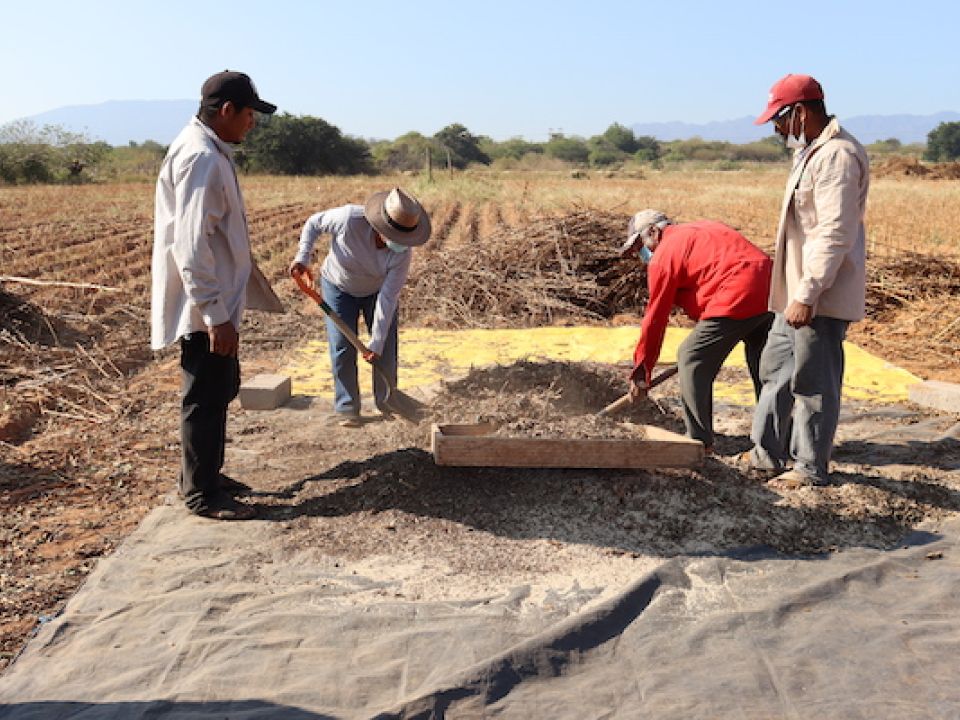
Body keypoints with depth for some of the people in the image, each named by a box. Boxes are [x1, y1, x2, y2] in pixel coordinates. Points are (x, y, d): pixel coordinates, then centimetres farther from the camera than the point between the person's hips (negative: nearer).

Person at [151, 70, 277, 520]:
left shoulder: (209, 151, 12)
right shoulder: (201, 158, -19)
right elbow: (191, 245, -25)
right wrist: (216, 315, -25)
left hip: (216, 302, 10)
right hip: (205, 309, -10)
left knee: (221, 390, 20)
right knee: (206, 399, 1)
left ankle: (204, 475, 34)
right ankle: (201, 494, 14)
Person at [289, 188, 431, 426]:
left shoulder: (402, 252, -32)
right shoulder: (349, 218, -37)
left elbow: (388, 299, -29)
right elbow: (314, 223, -16)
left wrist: (376, 342, -28)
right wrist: (303, 257, -25)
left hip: (378, 289, 1)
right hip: (339, 287, -1)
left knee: (386, 347, 1)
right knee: (342, 347, -5)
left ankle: (386, 400, 19)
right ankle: (346, 407, 6)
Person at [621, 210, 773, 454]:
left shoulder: (664, 255, 0)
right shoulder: (702, 229, 26)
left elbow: (655, 319, 1)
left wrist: (641, 373, 8)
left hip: (737, 301, -9)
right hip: (771, 292, 9)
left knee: (691, 359, 2)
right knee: (762, 369, 21)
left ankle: (699, 440, 4)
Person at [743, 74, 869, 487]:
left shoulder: (837, 155, -18)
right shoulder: (812, 152, 15)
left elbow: (834, 234, -25)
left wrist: (807, 295, -26)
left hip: (820, 298, -11)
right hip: (797, 292, 11)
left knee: (813, 382, 1)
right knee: (777, 370, 17)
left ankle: (811, 468, 14)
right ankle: (767, 453, 30)